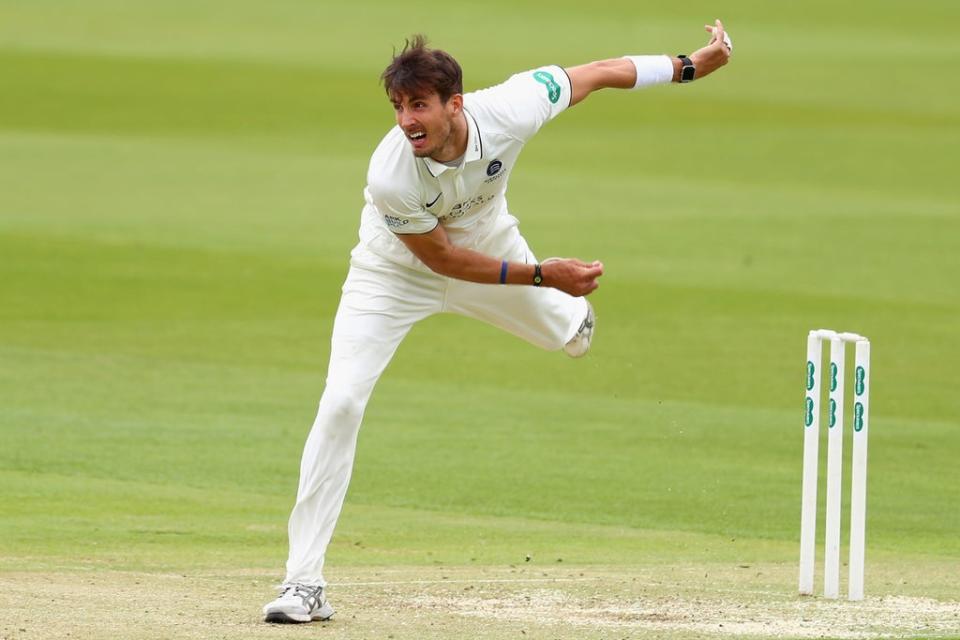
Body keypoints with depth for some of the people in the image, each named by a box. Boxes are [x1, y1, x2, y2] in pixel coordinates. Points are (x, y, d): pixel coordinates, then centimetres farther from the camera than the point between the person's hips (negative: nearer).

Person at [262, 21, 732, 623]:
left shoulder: (509, 111, -34)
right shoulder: (389, 178, -39)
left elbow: (596, 74, -18)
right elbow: (441, 259, -25)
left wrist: (691, 65, -10)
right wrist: (542, 273, -28)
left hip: (486, 241, 3)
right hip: (397, 274, -3)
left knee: (568, 335, 26)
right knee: (341, 405, -18)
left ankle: (574, 316, 69)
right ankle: (306, 583, -12)